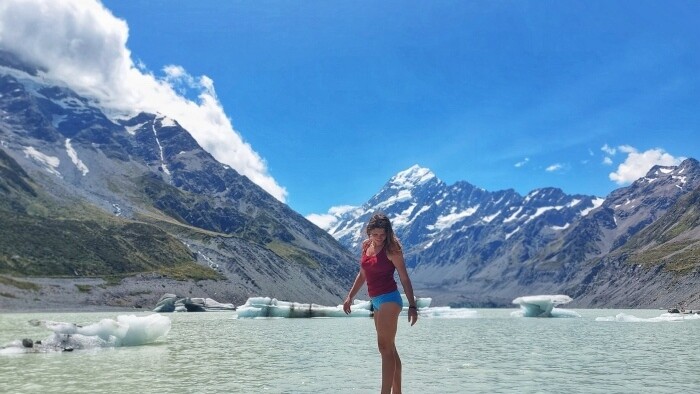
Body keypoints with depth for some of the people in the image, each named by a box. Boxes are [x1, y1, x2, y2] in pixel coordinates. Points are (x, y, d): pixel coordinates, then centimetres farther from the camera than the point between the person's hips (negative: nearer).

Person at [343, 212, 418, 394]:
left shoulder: (391, 249, -10)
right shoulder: (366, 246, 8)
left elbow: (404, 278, -9)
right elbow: (363, 274, 19)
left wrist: (412, 306, -12)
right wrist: (350, 296, 19)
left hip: (389, 299, -8)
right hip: (377, 301, 8)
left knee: (385, 347, -13)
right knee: (389, 349, 13)